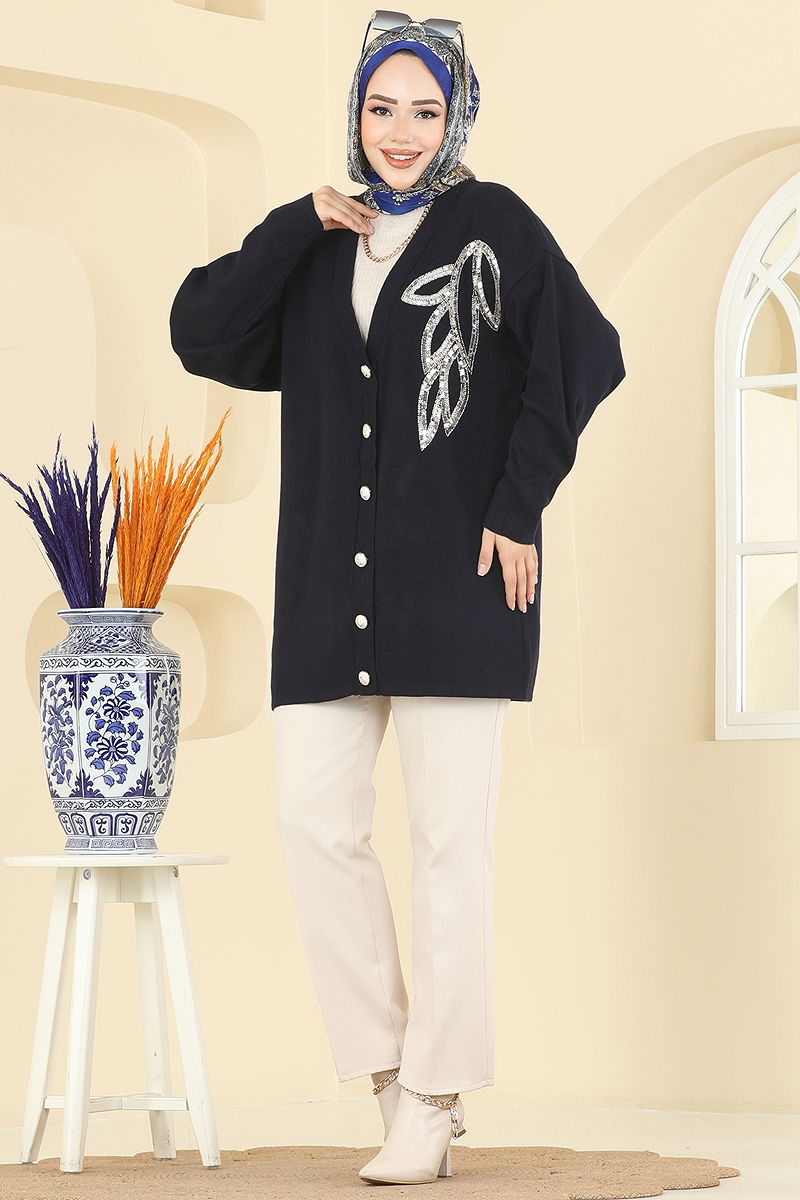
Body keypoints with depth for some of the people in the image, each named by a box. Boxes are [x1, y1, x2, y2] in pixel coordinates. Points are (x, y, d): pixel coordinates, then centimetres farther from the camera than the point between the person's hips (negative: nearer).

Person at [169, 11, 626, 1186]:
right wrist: (302, 227, -4)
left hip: (454, 581, -4)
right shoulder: (315, 243, 14)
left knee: (449, 841, -2)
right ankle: (389, 1058, 12)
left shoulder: (493, 224, 0)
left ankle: (434, 1105, 4)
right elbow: (201, 334, 3)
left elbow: (584, 358, -9)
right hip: (332, 583, 5)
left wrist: (520, 506, -12)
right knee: (316, 821, -2)